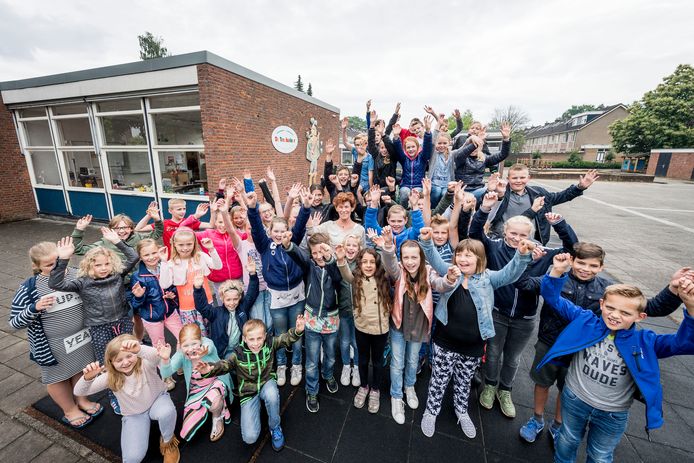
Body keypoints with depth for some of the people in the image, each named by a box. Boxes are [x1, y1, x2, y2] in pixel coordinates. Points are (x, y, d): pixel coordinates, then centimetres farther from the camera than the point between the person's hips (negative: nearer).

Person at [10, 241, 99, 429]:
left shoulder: (77, 274, -10)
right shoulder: (29, 287, -18)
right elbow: (15, 322, -12)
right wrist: (35, 308, -29)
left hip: (82, 337, 3)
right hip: (53, 346, -3)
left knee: (82, 369, 23)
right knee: (58, 377, 20)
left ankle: (82, 400, 50)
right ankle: (69, 410, 45)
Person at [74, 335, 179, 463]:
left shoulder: (145, 363, -29)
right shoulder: (110, 377, -18)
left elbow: (156, 355, -54)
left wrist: (140, 349, -76)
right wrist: (88, 377, -42)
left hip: (157, 400, -2)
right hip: (134, 415, 2)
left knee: (166, 412, -38)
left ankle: (168, 441, -3)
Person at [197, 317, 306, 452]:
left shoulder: (270, 344, -13)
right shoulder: (238, 354, -15)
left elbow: (286, 339, -13)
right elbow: (224, 365, -15)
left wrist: (297, 331, -35)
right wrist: (209, 370, -37)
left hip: (266, 383, 0)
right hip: (248, 392, 0)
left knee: (271, 394, -39)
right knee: (250, 437, -13)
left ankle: (275, 427, -6)